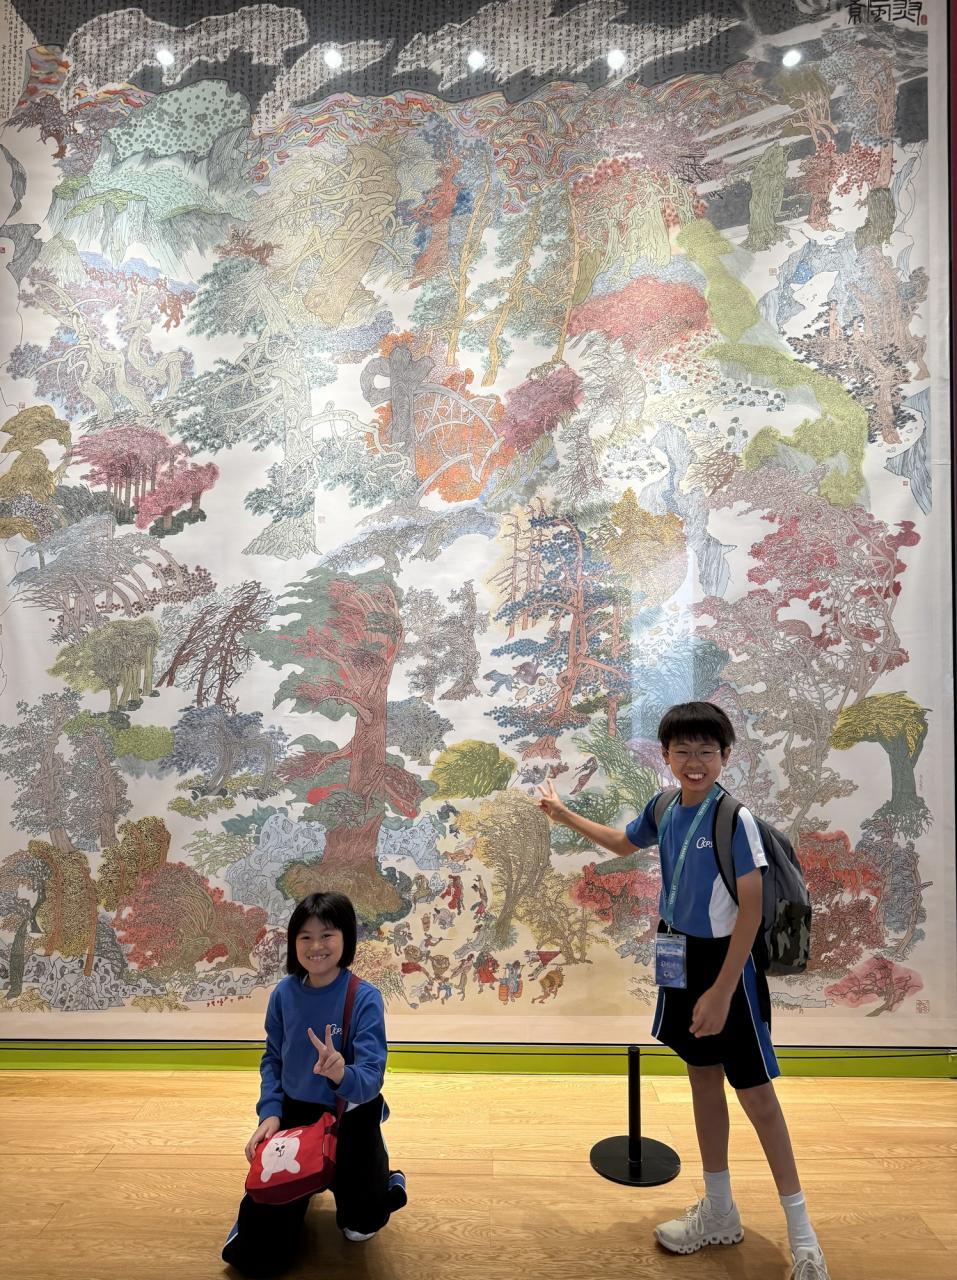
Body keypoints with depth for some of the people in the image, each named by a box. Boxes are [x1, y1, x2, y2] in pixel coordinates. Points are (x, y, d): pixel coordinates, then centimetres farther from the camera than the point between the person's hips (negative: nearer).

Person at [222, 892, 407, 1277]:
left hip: (349, 1119, -3)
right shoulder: (284, 993, -11)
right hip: (295, 1114, 3)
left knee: (360, 1225, 15)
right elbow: (272, 1059, 2)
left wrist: (341, 1074, -48)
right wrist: (270, 1113, -11)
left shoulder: (364, 998, -24)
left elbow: (371, 1078, -28)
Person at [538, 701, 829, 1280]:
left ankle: (801, 1232, 24)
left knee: (755, 1092, 4)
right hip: (681, 957, 6)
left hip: (727, 963, -6)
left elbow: (751, 910, -19)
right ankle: (719, 1213, 36)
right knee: (703, 1079, 18)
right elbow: (624, 843, 20)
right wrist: (564, 814, 22)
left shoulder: (735, 819, -20)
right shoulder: (663, 809, -1)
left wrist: (722, 991, -20)